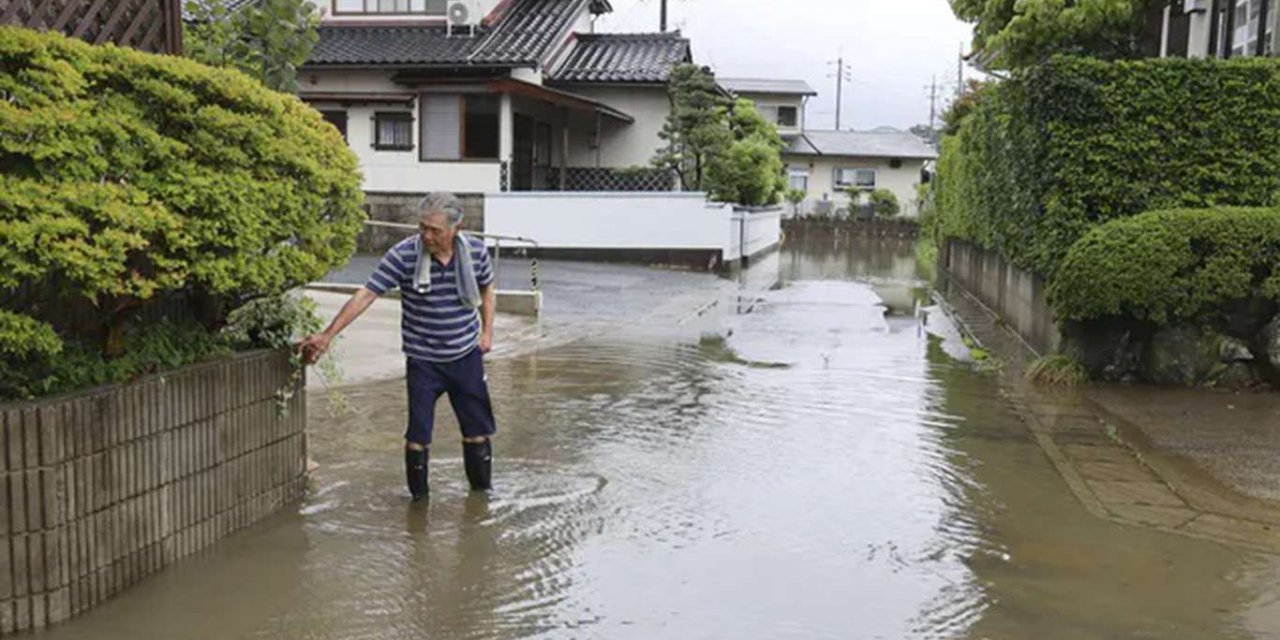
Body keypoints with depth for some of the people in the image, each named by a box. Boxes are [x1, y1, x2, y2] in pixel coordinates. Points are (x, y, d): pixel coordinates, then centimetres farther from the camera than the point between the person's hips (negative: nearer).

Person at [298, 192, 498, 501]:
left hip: (466, 356, 2)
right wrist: (328, 334, -25)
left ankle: (481, 491, 31)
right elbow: (367, 294, -19)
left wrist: (487, 331, 5)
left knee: (478, 428, 11)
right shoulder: (403, 255, -17)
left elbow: (486, 289, 13)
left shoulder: (476, 252, -8)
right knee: (418, 433, 0)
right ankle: (419, 497, 20)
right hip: (423, 361, -2)